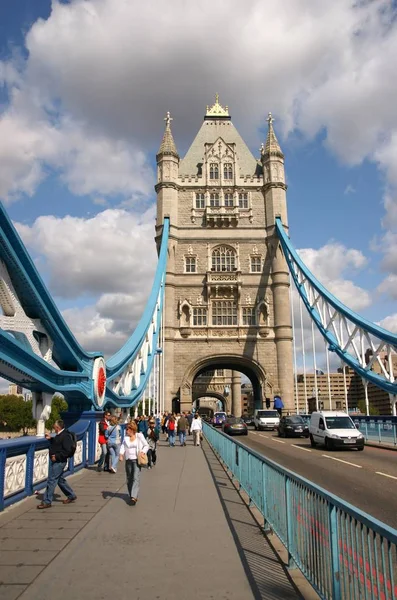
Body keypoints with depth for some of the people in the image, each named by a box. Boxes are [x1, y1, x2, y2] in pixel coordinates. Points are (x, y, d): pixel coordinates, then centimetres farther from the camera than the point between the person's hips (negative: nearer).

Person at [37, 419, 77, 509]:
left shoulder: (66, 436, -21)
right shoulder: (59, 435, 11)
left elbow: (68, 451, -25)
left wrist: (57, 456, -23)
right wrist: (51, 438, 14)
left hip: (59, 462, -11)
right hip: (54, 461, 11)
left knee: (51, 481, -4)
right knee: (60, 480, 18)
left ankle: (47, 502, 5)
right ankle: (71, 496, 30)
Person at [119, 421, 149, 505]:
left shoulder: (139, 436, -3)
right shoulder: (126, 437, 6)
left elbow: (146, 446, 3)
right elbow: (123, 446, -2)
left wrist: (143, 452, -13)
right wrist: (121, 454, -19)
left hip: (137, 460, -4)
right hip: (128, 460, 4)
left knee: (136, 478, -13)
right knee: (129, 478, 11)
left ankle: (134, 497, -16)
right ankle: (131, 495, 26)